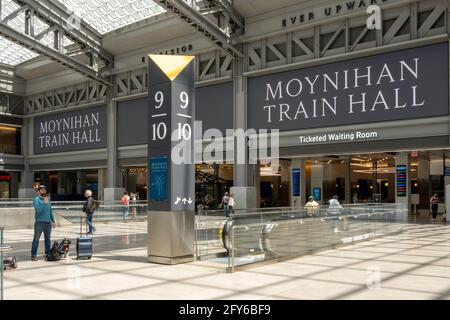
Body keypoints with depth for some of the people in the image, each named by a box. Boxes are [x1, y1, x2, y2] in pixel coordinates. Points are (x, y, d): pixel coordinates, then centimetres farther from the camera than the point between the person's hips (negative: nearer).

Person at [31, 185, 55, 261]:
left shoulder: (48, 199, 15)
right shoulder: (36, 199, -3)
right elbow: (38, 210, -17)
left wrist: (53, 221, 15)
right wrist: (44, 203, -18)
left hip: (48, 223, 5)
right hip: (39, 223, -5)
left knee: (48, 239, 8)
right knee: (36, 239, -2)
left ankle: (48, 254, 15)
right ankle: (33, 255, 2)